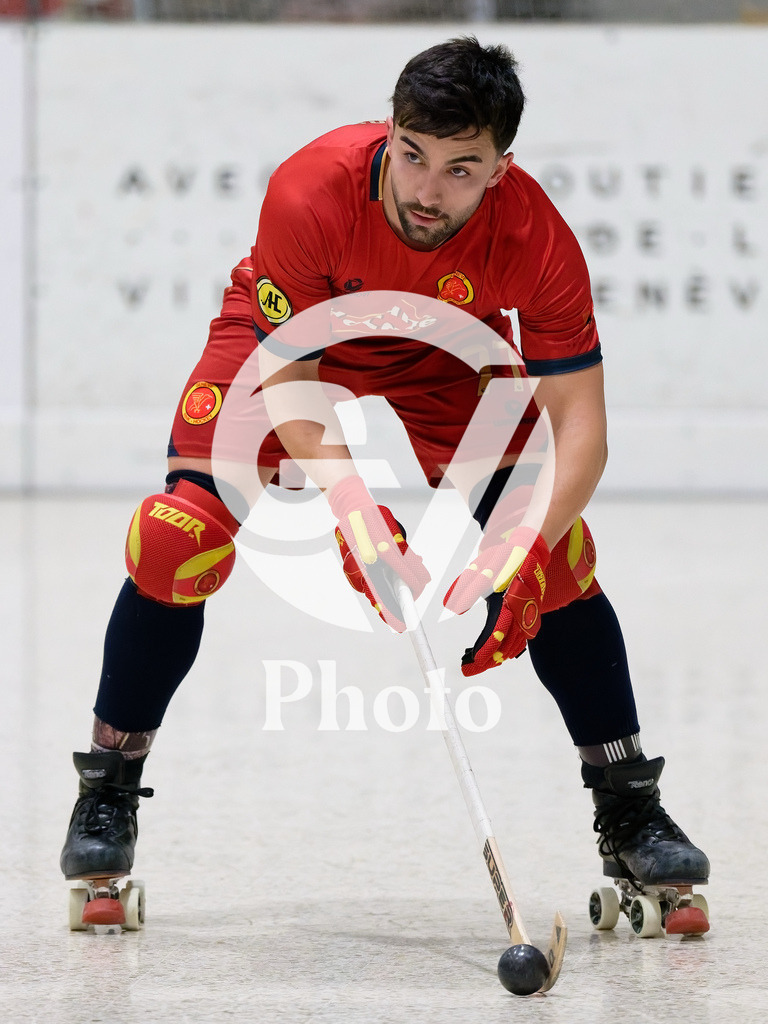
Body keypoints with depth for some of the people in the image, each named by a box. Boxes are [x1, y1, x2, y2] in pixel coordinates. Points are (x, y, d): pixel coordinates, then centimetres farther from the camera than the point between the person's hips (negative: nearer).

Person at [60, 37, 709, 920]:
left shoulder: (536, 237, -33)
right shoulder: (309, 194, -37)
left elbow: (579, 424, -31)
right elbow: (288, 377, -27)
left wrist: (519, 564, -45)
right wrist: (353, 510, -41)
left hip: (448, 364, 1)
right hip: (287, 347, -1)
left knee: (559, 551, -15)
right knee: (183, 538, -20)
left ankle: (628, 812, 0)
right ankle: (108, 794, -2)